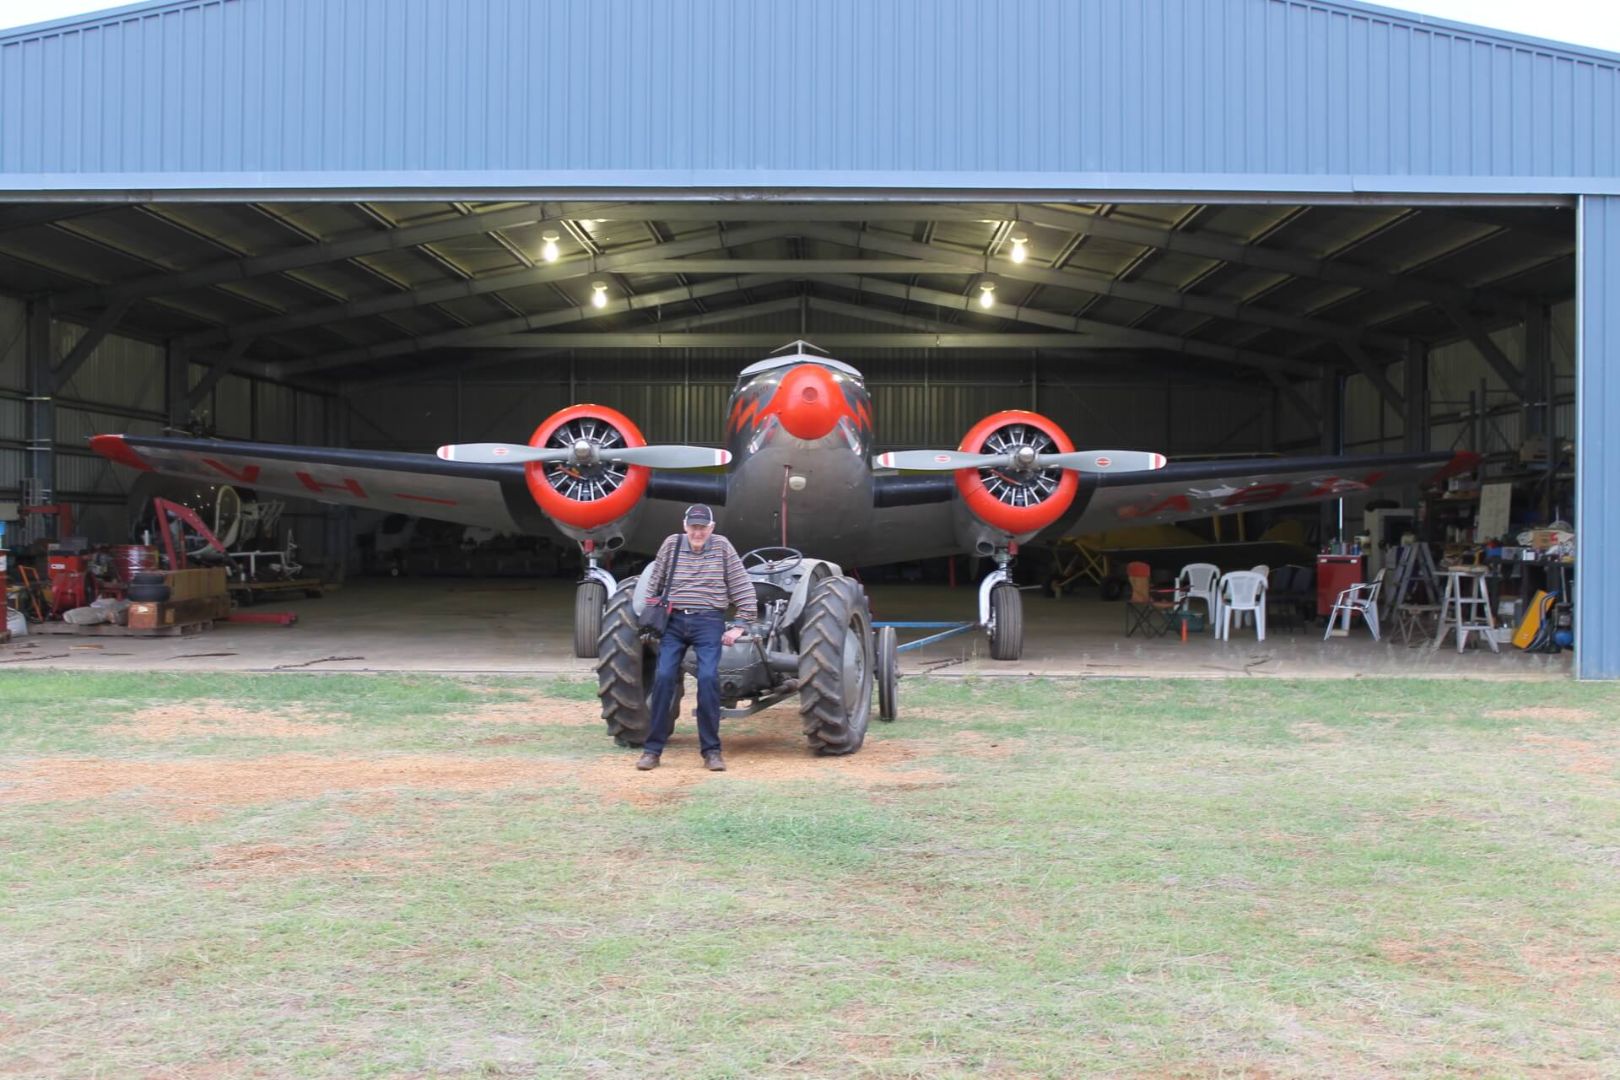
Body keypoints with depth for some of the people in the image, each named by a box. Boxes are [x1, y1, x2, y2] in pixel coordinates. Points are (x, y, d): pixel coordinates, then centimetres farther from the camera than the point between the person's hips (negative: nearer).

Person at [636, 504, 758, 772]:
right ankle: (653, 748, 1)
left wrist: (739, 625, -2)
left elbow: (743, 588, 3)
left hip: (709, 622, -1)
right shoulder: (671, 544, 5)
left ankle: (711, 750, -3)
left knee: (708, 678, -15)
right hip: (673, 620, 2)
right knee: (664, 677, -9)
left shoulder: (722, 547, 1)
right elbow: (654, 585, 13)